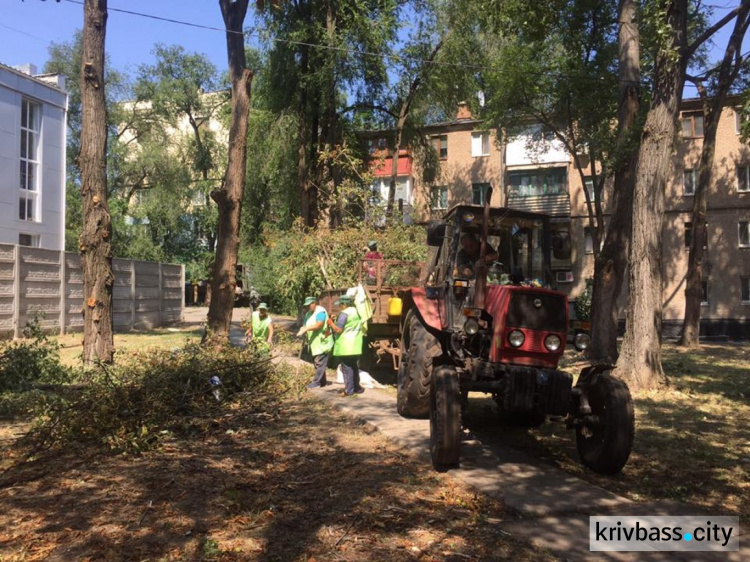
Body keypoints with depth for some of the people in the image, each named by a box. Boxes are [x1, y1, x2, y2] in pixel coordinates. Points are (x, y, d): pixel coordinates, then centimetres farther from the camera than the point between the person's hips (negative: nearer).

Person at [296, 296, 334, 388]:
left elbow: (319, 324, -27)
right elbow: (305, 325, 9)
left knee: (319, 363, -8)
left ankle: (316, 382, -4)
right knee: (317, 363, 14)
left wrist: (306, 329, -32)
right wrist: (302, 330, -15)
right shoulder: (308, 314, 14)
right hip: (314, 343, 9)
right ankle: (322, 381, 23)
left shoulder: (320, 311, -14)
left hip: (322, 342, -9)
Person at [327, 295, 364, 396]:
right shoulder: (357, 312, 10)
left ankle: (349, 390, 1)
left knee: (347, 368, -1)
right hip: (356, 346, 8)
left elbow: (338, 329, -19)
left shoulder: (344, 313, -16)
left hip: (345, 347, -8)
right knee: (354, 366, 18)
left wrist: (331, 323, -1)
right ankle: (357, 388, 25)